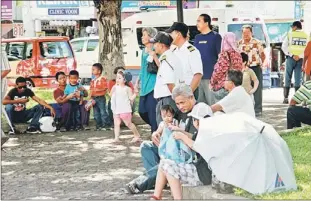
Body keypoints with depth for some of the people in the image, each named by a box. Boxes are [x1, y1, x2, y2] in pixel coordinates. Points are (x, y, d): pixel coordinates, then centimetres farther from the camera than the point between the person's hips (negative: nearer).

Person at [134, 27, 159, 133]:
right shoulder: (144, 51, 16)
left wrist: (154, 56, -28)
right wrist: (138, 82, 22)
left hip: (153, 85, -9)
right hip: (144, 86, 9)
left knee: (152, 112, -8)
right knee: (142, 111, 10)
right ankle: (157, 128, 25)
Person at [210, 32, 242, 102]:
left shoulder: (224, 54, -12)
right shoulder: (237, 54, 6)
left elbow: (218, 71, -11)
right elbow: (239, 70, 12)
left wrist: (212, 83, 3)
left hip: (222, 86, -7)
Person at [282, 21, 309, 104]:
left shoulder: (290, 34, -2)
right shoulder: (306, 36, 3)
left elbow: (284, 47, -8)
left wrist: (292, 55, -11)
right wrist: (300, 56, -11)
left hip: (291, 58, -2)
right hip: (300, 59, 2)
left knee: (288, 78, 4)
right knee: (298, 78, 5)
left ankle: (286, 98, 0)